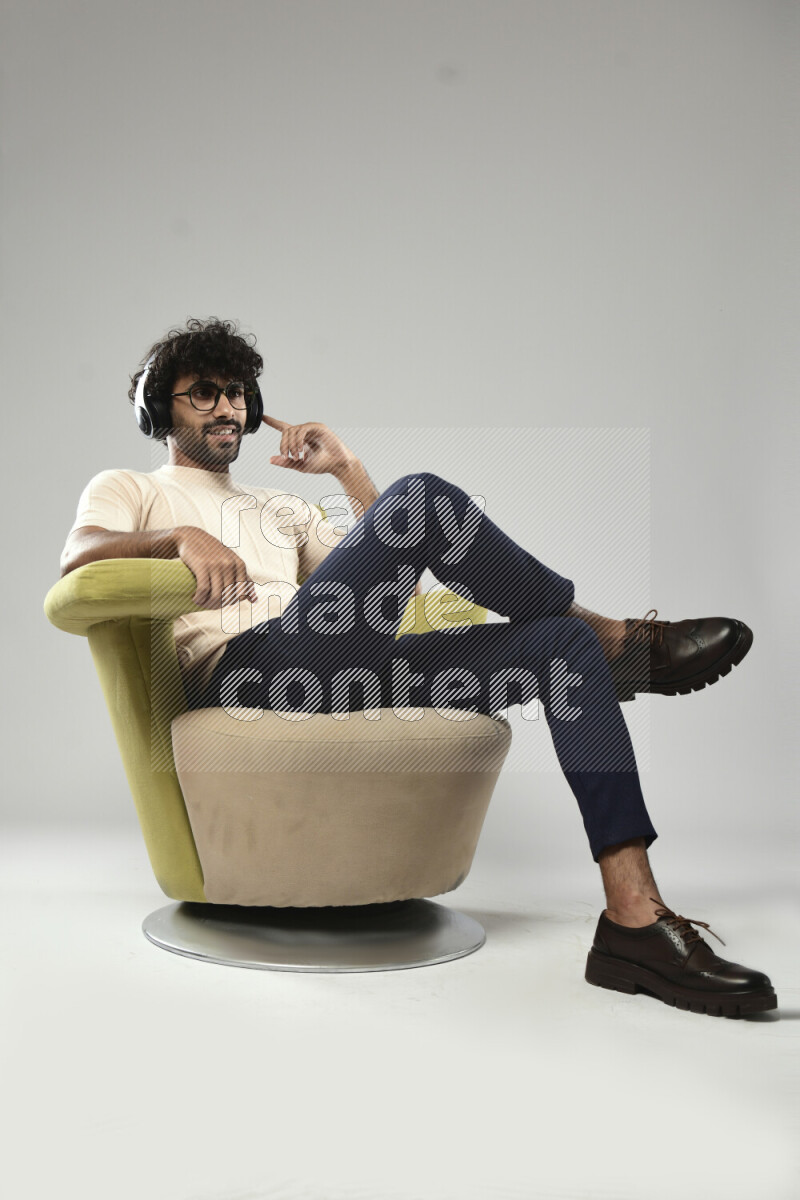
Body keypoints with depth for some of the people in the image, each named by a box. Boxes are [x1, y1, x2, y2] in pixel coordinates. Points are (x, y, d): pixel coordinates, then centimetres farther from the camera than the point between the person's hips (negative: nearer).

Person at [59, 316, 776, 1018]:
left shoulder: (280, 506, 38)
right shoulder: (128, 489, 23)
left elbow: (395, 575, 27)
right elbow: (77, 561, -2)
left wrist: (348, 470, 19)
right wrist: (181, 537, -21)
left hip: (345, 678, 7)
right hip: (243, 669, -7)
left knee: (564, 643, -10)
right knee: (425, 497, -24)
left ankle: (636, 921, -21)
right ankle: (619, 639, -6)